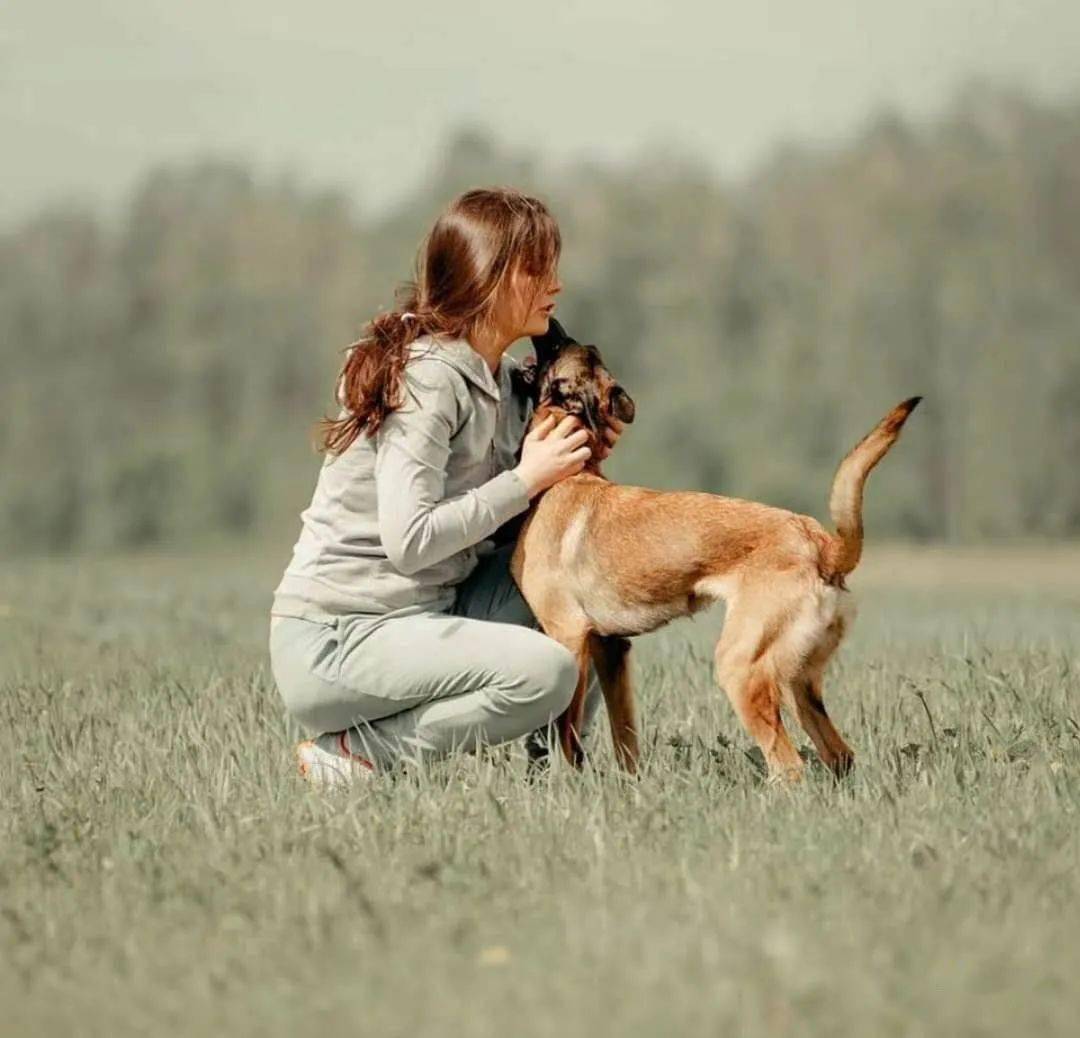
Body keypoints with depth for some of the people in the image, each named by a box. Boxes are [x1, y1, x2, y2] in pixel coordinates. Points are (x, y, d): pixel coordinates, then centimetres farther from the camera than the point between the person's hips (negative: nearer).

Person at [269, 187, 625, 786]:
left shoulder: (500, 378, 11)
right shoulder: (426, 376, -18)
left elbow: (496, 525, 15)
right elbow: (409, 540, -26)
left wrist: (570, 461, -1)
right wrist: (526, 480, -17)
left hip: (429, 608, 9)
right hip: (332, 639, -9)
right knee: (545, 671, -26)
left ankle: (556, 756, 9)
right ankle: (349, 757, -14)